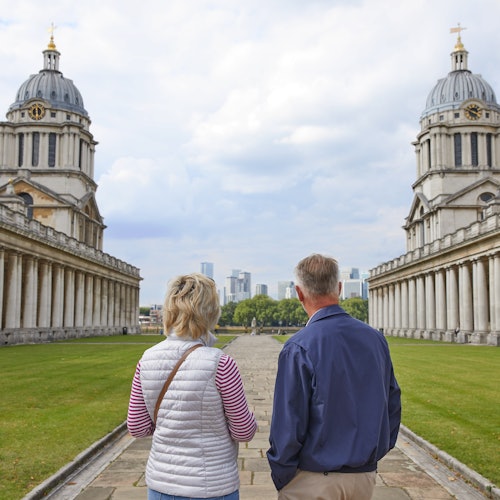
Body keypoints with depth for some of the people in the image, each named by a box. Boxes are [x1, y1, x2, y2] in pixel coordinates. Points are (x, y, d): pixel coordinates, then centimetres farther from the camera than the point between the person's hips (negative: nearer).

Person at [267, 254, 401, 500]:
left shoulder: (299, 347, -18)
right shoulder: (376, 338, -1)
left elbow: (288, 423, -17)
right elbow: (393, 404, 7)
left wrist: (280, 478, -4)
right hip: (365, 478, 5)